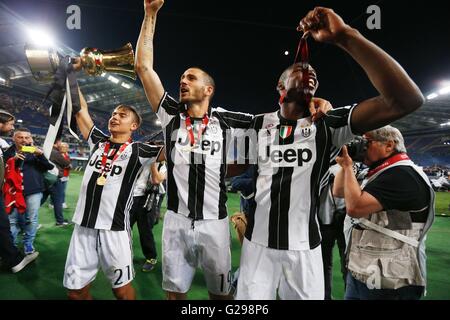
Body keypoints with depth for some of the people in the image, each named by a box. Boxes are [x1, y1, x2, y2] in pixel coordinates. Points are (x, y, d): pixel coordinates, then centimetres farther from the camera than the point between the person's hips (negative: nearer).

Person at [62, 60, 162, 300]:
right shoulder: (98, 142, 10)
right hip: (83, 226, 5)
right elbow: (80, 109, 15)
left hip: (114, 229, -4)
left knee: (121, 289, 8)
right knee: (75, 290, 13)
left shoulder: (138, 151, -3)